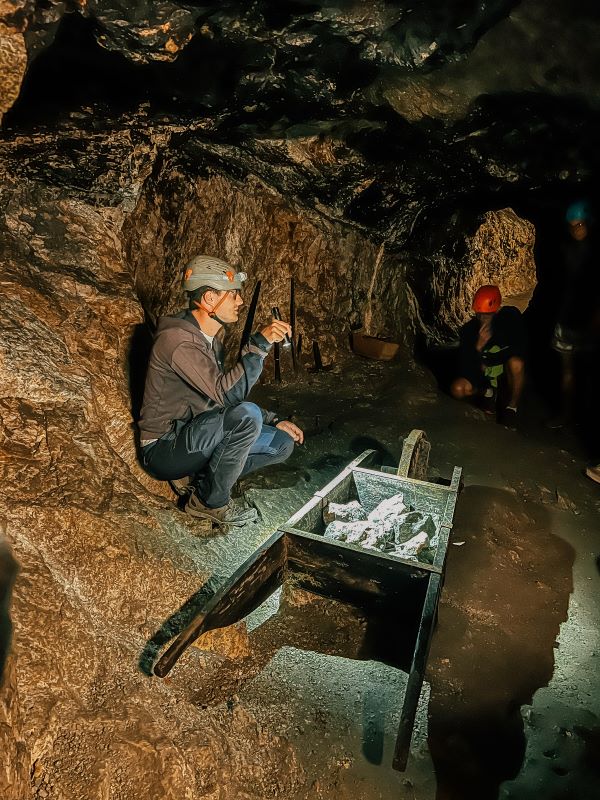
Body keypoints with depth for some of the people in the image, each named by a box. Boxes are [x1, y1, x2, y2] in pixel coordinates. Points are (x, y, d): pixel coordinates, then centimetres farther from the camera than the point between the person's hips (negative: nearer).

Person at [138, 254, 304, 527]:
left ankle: (196, 479, 1)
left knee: (283, 443, 1)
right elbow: (226, 394, -32)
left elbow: (226, 396, 16)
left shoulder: (210, 339, 9)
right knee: (247, 415, -32)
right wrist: (260, 343, -31)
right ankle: (211, 502, -11)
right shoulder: (177, 339, -22)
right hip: (163, 450, -9)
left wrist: (273, 421, 9)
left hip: (195, 437, 9)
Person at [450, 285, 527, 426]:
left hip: (505, 365, -1)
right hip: (482, 369, 2)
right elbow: (464, 365, -20)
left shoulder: (511, 315, -20)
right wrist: (478, 347, -39)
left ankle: (512, 406, -12)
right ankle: (488, 392, 11)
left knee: (516, 363, -38)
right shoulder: (469, 329, -18)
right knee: (457, 390, -23)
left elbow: (521, 346, -18)